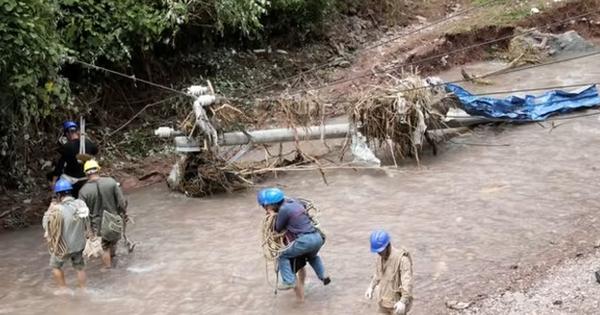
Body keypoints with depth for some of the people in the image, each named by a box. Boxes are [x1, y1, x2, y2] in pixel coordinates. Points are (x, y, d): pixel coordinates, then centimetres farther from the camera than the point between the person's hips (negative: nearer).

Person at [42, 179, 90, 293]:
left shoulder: (58, 209, -25)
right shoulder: (81, 205, -11)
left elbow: (46, 225, -10)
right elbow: (86, 224, 2)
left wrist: (49, 210, 0)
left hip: (63, 247, -4)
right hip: (79, 244, 4)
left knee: (55, 266, 24)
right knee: (80, 268, 24)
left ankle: (64, 290, 30)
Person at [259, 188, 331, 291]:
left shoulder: (284, 209, -8)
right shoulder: (295, 202, 14)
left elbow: (278, 229, 1)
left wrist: (272, 214, 10)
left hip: (305, 240, -8)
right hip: (318, 237, 8)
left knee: (282, 256, 7)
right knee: (312, 256, 39)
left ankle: (289, 282, 1)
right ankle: (323, 276, 31)